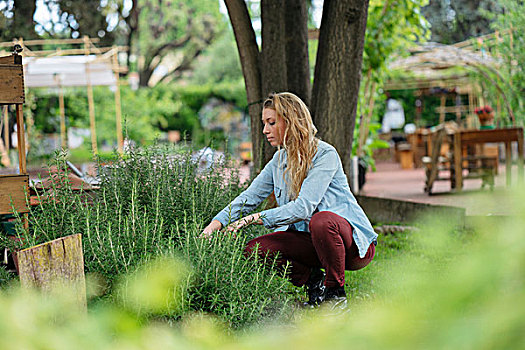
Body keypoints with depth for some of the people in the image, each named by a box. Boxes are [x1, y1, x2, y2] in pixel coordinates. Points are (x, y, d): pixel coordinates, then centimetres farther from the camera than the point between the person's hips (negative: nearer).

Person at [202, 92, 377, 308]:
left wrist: (254, 218, -29)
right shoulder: (280, 160, 6)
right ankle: (314, 281, 4)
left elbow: (304, 207, -27)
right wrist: (215, 224, -13)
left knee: (321, 220, -40)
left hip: (354, 241, -6)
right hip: (311, 240, 6)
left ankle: (336, 293, -17)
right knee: (254, 249, -14)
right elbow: (249, 197, 3)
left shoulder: (325, 154, -18)